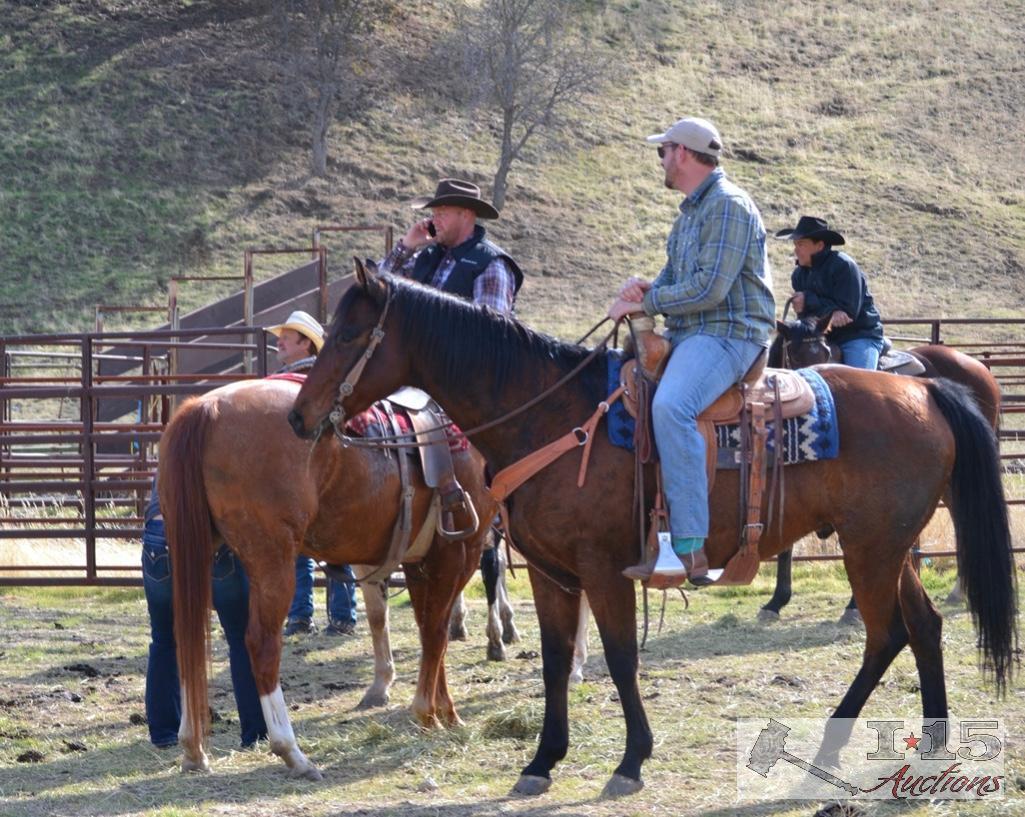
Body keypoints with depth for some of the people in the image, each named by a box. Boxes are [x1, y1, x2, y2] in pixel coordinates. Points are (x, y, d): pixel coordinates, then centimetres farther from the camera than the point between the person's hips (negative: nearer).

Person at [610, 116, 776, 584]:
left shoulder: (728, 206, -12)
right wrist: (646, 289, 2)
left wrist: (646, 302, -12)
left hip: (729, 335, -11)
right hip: (686, 335, 11)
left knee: (670, 406, -35)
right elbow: (675, 276, 25)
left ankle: (690, 549, -41)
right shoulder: (692, 210, 21)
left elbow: (709, 289, -20)